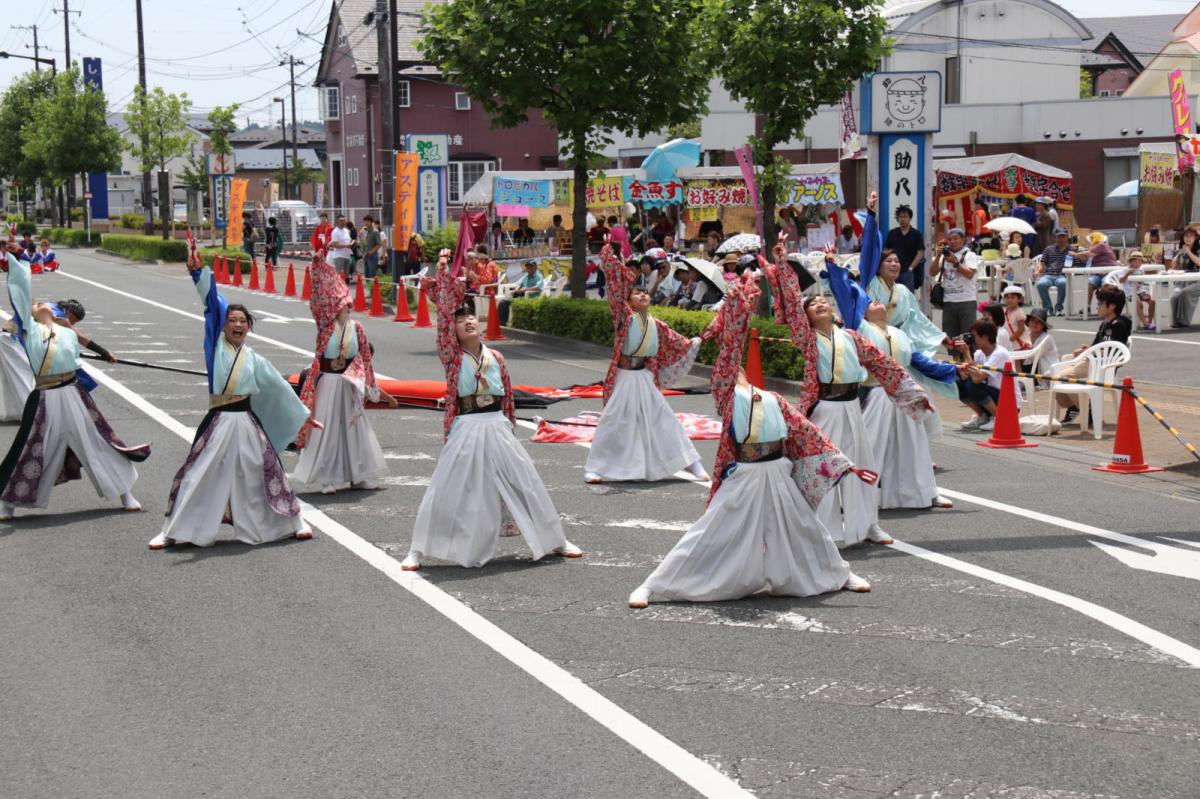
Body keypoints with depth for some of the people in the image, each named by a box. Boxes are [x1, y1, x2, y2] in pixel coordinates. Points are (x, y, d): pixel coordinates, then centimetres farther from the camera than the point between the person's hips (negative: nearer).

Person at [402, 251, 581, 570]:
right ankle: (418, 550, 13)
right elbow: (444, 314, -12)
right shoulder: (452, 357, -5)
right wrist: (442, 269, -14)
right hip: (466, 431, -3)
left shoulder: (495, 357, 4)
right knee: (448, 492, 0)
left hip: (498, 429, 3)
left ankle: (555, 541, 23)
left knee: (526, 484, 9)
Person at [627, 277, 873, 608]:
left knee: (806, 530, 20)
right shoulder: (726, 392, -1)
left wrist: (848, 465, 10)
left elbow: (808, 433, 12)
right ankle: (651, 587, 3)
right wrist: (740, 299, -10)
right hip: (745, 478, -5)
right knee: (710, 535, -4)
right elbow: (729, 347, -9)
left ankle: (839, 574, 44)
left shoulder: (771, 400, 11)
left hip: (777, 476, 5)